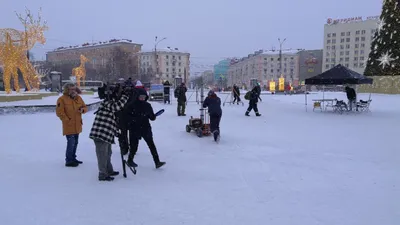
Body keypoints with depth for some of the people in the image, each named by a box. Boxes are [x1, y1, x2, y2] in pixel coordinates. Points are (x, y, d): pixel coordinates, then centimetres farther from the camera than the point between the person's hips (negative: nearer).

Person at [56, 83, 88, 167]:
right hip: (69, 126, -7)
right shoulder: (62, 99, -11)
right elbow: (59, 112, -14)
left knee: (75, 143, 16)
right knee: (71, 143, -10)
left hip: (77, 125, 7)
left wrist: (82, 109, -10)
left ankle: (73, 158, 31)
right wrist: (67, 120, -16)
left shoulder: (78, 98, 7)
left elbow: (85, 107, 13)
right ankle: (69, 161, 2)